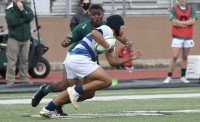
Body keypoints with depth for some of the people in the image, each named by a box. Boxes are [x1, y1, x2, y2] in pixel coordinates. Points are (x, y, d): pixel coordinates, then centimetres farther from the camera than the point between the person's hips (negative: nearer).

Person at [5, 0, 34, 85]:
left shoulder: (26, 8, 8)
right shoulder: (9, 9, -4)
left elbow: (30, 17, -9)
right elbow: (12, 21, -18)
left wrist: (22, 10, -16)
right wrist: (24, 19, -10)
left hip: (26, 39, 4)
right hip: (14, 38, -4)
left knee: (25, 60, 8)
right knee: (12, 60, -6)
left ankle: (25, 78, 16)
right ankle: (10, 80, -6)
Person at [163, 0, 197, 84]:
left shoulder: (191, 9, 7)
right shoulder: (174, 9, 0)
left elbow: (192, 21, -9)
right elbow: (174, 22, -12)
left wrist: (180, 22, -13)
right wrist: (188, 23, -8)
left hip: (188, 38, 3)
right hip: (177, 37, -3)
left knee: (185, 57, 6)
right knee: (174, 57, -8)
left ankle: (183, 77, 12)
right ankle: (169, 77, -6)